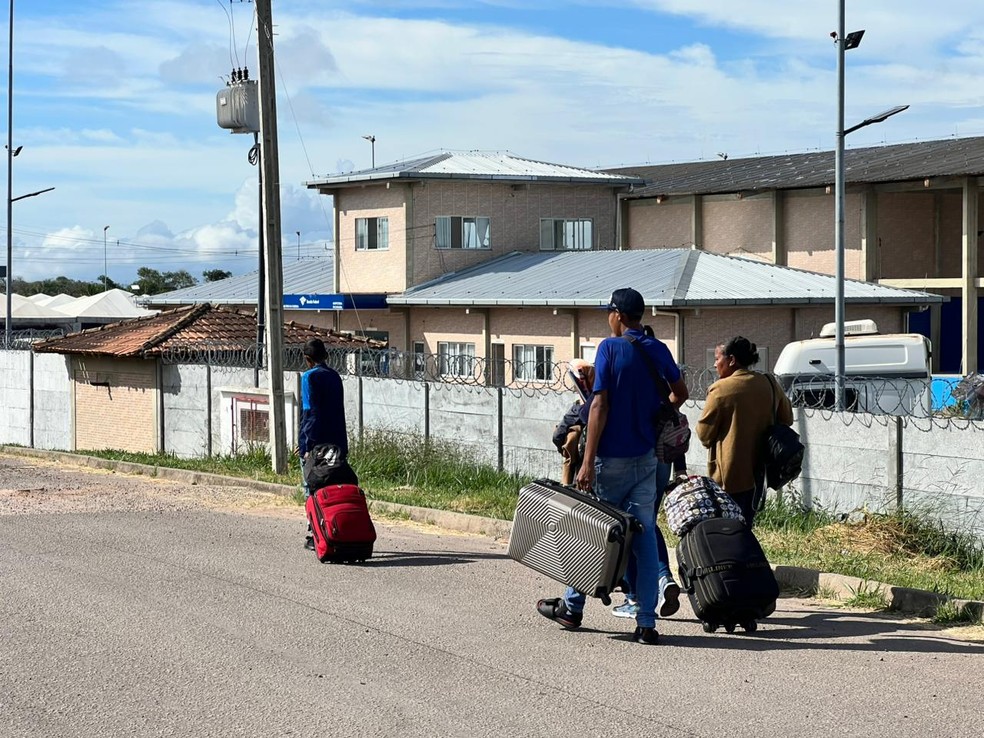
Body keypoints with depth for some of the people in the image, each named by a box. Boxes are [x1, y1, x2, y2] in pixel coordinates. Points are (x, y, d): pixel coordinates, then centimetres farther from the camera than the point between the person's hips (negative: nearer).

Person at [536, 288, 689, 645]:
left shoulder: (610, 348, -10)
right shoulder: (658, 351, 6)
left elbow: (600, 405, -15)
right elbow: (680, 391, 22)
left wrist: (588, 461, -16)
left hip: (612, 458, -4)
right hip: (646, 458, 4)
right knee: (644, 536, 3)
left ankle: (572, 607, 23)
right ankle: (646, 622, 0)